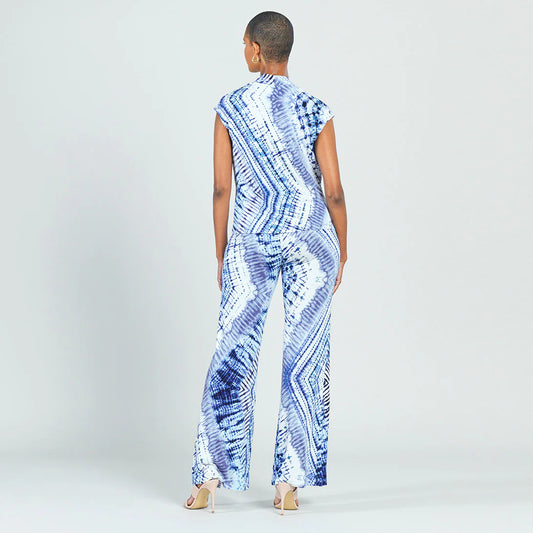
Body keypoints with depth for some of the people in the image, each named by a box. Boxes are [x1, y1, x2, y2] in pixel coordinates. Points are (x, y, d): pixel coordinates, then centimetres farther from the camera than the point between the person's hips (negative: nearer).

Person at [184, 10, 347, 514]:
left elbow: (221, 189, 0)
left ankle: (209, 476, 1)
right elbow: (334, 191, -3)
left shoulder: (229, 108, -2)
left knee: (232, 353, 4)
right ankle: (289, 482, 3)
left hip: (251, 239, 1)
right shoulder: (315, 111, -3)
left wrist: (221, 256, 9)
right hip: (312, 238, 0)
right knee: (303, 359, 3)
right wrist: (341, 254, 10)